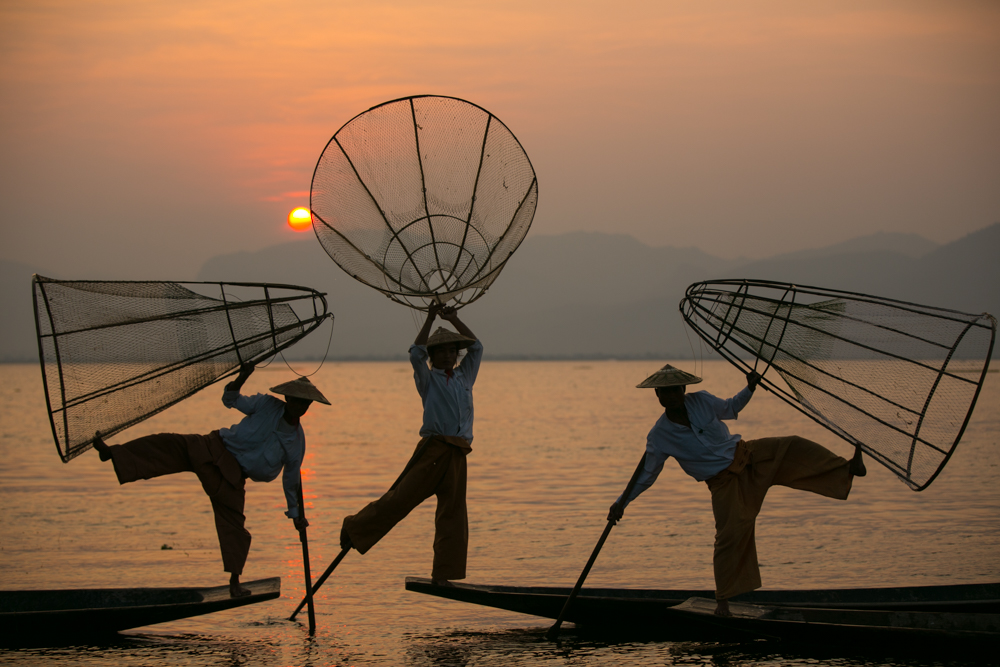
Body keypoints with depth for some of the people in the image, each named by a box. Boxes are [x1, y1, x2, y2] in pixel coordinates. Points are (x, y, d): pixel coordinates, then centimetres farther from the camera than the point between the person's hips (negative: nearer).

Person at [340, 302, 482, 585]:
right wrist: (430, 319, -6)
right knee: (402, 497, -11)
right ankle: (354, 528, 6)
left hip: (457, 455, 5)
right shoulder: (428, 379, 9)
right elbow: (416, 353, -7)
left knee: (452, 514, -1)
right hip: (433, 448, -5)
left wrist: (455, 320, 14)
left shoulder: (464, 377, 22)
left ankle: (442, 574, 0)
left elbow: (476, 347, 21)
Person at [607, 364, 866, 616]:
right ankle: (723, 600, 3)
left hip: (746, 455, 3)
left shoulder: (701, 401, -6)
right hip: (724, 482, -3)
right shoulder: (659, 436, -13)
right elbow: (646, 474, -2)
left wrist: (749, 389, 0)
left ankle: (846, 469, -17)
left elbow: (730, 409, 15)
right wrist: (621, 502, -8)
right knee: (730, 535, -10)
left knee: (792, 448, -17)